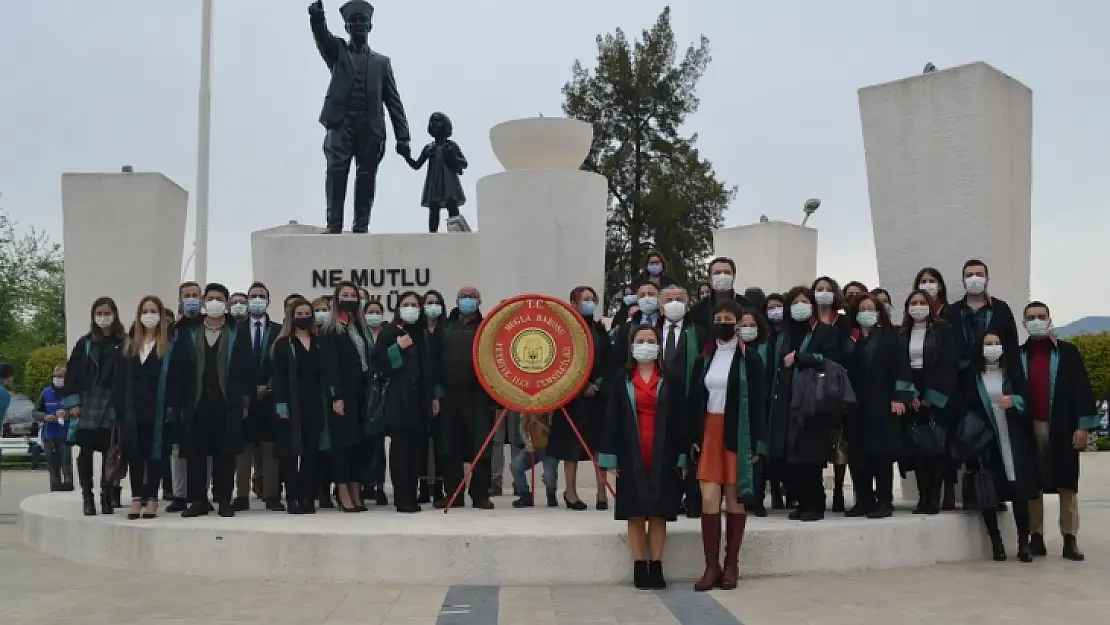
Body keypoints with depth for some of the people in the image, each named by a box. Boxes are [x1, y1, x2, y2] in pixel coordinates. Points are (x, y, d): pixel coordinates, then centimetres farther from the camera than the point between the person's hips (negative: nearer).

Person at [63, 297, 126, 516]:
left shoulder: (123, 344, 2)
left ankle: (106, 496, 13)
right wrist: (73, 402, -3)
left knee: (109, 452, 3)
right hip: (87, 404, 1)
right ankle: (87, 496, 8)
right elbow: (72, 372, 6)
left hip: (112, 405, -1)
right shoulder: (85, 343, 8)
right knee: (86, 451, 1)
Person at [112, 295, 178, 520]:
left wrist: (172, 408, -12)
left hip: (157, 410, -3)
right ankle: (136, 498, 9)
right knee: (133, 453, 3)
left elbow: (174, 380, -4)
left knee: (154, 453, 1)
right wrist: (119, 407, 1)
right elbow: (120, 379, 10)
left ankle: (152, 499, 7)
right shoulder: (129, 345, 13)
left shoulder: (169, 347, 1)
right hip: (132, 409, 4)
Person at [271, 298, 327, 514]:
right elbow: (278, 376, -4)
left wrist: (327, 403, 4)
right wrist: (281, 404, -13)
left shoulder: (319, 343, 14)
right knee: (290, 452, -3)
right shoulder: (283, 344, 3)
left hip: (314, 404, 3)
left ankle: (308, 498, 7)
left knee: (311, 452, 2)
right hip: (292, 404, -3)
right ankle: (292, 499, 0)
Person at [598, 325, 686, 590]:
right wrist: (610, 457, -4)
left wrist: (681, 457, -2)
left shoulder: (671, 381, 6)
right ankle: (639, 568, 7)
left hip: (663, 456, 0)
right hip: (631, 456, 0)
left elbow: (679, 419, 4)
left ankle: (656, 567, 9)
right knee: (635, 513, 2)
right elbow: (612, 420, 3)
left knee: (659, 513, 2)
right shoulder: (621, 382, 5)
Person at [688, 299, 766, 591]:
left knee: (735, 498, 3)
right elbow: (695, 401, 9)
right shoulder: (704, 359, 9)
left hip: (737, 435, -3)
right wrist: (694, 438, 1)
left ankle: (731, 564, 12)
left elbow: (758, 403, -5)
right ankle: (712, 566, 1)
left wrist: (757, 443, -10)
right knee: (709, 499, -3)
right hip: (709, 434, 3)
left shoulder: (750, 359, -2)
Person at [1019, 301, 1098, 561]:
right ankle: (1036, 537, 10)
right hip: (1030, 428, 2)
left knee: (1067, 483, 1)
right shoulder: (1018, 355, 9)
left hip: (1062, 428, -2)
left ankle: (1070, 540, 5)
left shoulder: (1068, 352, 3)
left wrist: (1083, 426, -7)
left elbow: (1082, 389, 0)